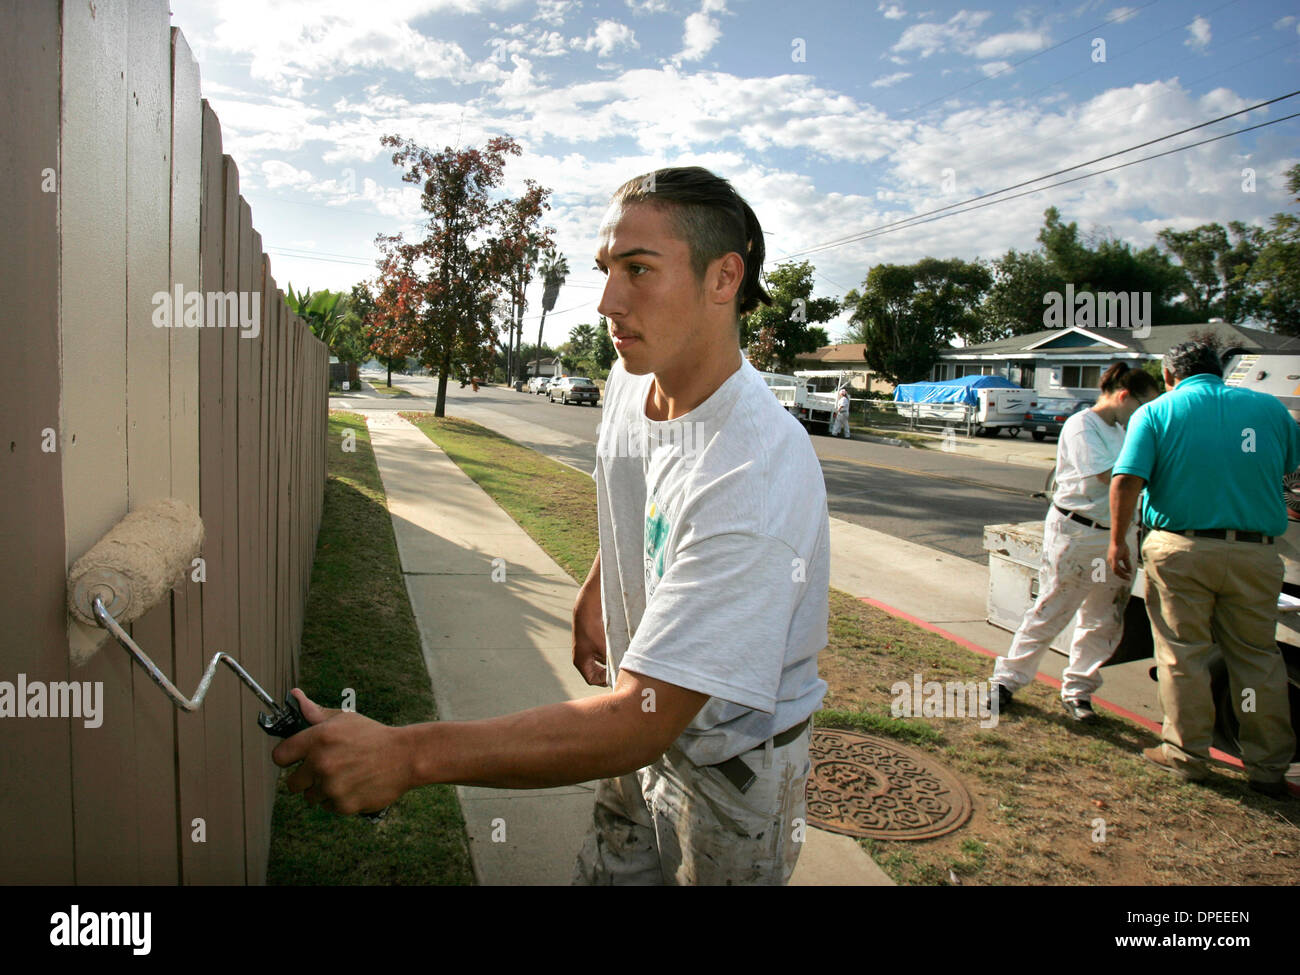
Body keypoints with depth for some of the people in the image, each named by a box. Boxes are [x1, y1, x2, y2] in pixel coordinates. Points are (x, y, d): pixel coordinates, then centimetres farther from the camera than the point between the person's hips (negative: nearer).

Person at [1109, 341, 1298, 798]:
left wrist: (1117, 540, -2)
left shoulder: (1157, 412, 0)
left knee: (1183, 655, 8)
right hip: (1256, 551, 3)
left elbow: (1127, 481, -10)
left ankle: (1187, 755, 17)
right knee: (1259, 658, 12)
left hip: (1180, 549, -2)